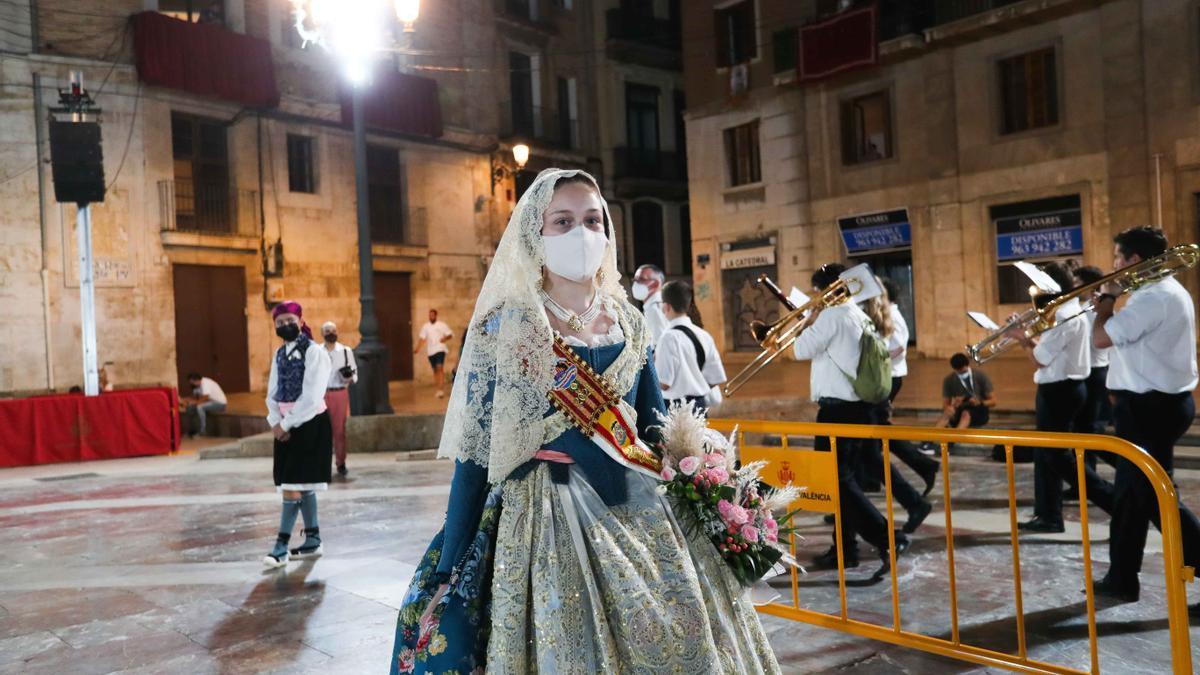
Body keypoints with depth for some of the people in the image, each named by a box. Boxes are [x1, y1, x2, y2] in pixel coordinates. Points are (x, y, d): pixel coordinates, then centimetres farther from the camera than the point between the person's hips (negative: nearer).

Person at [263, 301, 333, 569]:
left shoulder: (315, 352, -10)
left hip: (310, 424, -7)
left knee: (293, 484, -9)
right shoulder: (279, 354, 12)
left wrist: (287, 424, -14)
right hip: (285, 426, 7)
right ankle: (313, 540, 21)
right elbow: (273, 393, 12)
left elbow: (311, 397, -16)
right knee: (302, 485, 11)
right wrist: (275, 422, -4)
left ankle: (281, 546, -5)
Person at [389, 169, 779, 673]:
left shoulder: (628, 322, 6)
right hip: (547, 520, -4)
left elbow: (656, 427, 13)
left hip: (642, 513, 5)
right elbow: (474, 450, -6)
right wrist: (450, 567, -6)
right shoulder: (503, 327, -7)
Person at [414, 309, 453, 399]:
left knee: (440, 368, -18)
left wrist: (445, 338, -17)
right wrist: (417, 348, -5)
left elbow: (450, 334, 3)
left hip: (440, 349, -4)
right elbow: (422, 338, 7)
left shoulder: (442, 325, 1)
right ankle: (440, 388, 20)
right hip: (430, 351, 4)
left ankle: (441, 389, -22)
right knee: (435, 370, 9)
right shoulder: (425, 327, 10)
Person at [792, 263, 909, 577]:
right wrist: (815, 322, 15)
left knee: (835, 479, -4)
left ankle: (887, 538, -10)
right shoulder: (859, 316, 15)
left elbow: (801, 350, -13)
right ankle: (844, 549, 21)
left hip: (838, 409, -9)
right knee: (843, 477, 15)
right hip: (860, 407, 10)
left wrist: (809, 322, 1)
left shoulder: (832, 315, -14)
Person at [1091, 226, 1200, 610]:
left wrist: (1106, 297, -6)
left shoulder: (1154, 297, -20)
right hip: (1159, 403, 11)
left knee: (1156, 499, -5)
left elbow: (1101, 338, -22)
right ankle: (1121, 579, 24)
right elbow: (1125, 337, 18)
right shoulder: (1166, 290, 15)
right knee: (1130, 493, 16)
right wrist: (1114, 298, 7)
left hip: (1150, 408, -11)